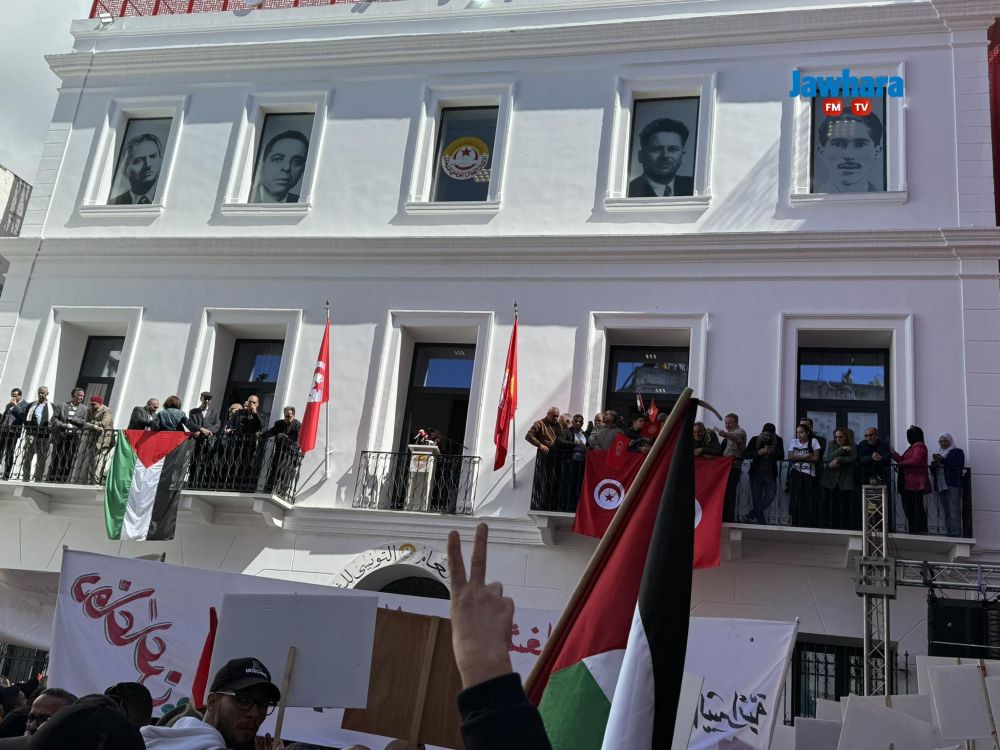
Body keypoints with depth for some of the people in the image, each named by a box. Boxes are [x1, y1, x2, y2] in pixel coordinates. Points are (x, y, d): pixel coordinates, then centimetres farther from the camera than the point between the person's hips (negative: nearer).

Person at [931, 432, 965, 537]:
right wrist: (934, 465, 3)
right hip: (941, 485, 6)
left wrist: (943, 461, -17)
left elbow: (959, 465, -11)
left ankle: (956, 532, -17)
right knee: (945, 511, 1)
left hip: (953, 485, -6)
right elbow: (933, 471, 26)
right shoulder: (939, 454, 25)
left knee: (954, 510, -14)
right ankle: (948, 532, 0)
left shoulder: (958, 452, 6)